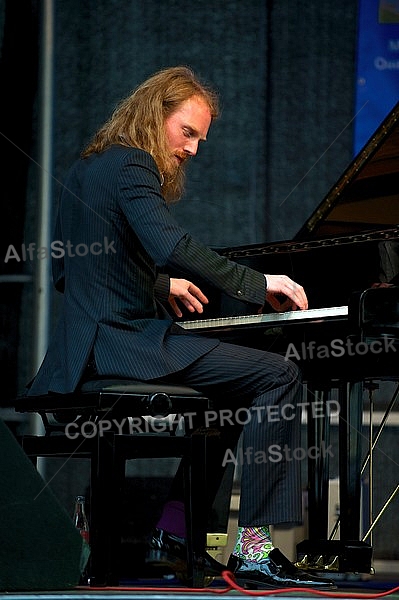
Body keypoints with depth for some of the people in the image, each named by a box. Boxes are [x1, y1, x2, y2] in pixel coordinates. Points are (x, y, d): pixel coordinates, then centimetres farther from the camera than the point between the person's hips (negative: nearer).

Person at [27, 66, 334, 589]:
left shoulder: (86, 168, 20)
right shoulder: (132, 164, -11)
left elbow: (66, 272, 29)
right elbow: (172, 246, -28)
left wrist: (160, 286, 31)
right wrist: (259, 284, -23)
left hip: (86, 348, 11)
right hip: (123, 341, -11)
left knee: (231, 389, 29)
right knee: (279, 376, -16)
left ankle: (173, 530, 22)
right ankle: (255, 550, -19)